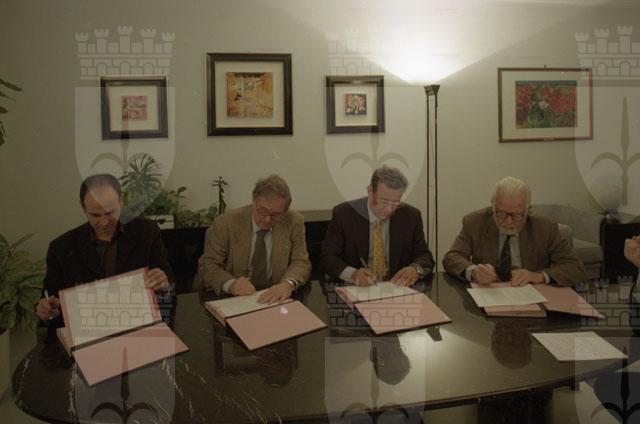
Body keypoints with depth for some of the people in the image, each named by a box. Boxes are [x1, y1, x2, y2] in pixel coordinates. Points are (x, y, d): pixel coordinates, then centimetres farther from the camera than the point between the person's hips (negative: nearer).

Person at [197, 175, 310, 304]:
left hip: (275, 297, 1)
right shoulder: (225, 224, -9)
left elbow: (301, 263, -3)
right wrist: (230, 284, -26)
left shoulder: (294, 222, -5)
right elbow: (207, 266, -5)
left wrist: (288, 283, -26)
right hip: (233, 300, -1)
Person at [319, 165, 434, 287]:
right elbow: (327, 257, -7)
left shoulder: (411, 216, -1)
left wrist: (415, 269, -20)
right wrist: (352, 274, -27)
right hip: (355, 290, -2)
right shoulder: (343, 214, -7)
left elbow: (424, 255, 4)